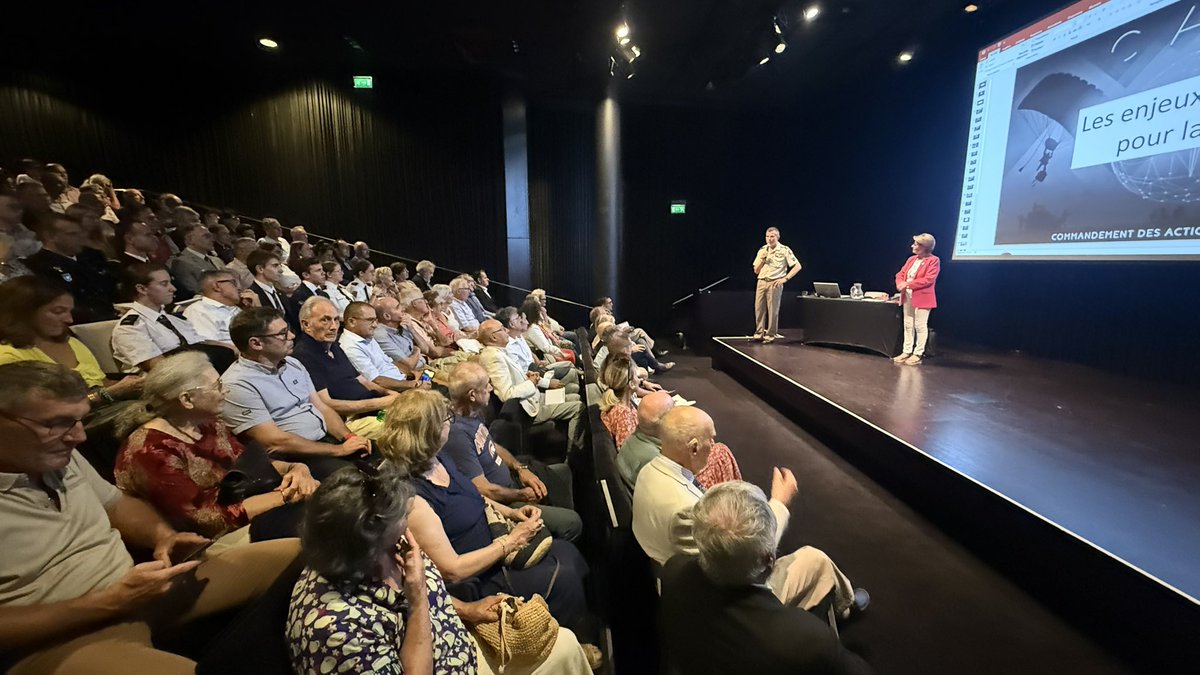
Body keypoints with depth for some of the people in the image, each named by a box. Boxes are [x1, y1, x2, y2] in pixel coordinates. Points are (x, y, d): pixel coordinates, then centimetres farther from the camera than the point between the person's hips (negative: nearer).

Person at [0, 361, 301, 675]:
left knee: (296, 555, -7)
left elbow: (118, 504, 19)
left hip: (135, 590, 8)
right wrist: (110, 601, -23)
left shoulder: (60, 456, 7)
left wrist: (163, 535, -2)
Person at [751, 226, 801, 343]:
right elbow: (756, 271, 11)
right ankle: (759, 334, 15)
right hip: (761, 282, 4)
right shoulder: (762, 250, 11)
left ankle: (770, 335, 8)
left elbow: (797, 266, -4)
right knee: (759, 309, 5)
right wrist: (762, 259, -4)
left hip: (774, 284, -4)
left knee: (773, 310, -1)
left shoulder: (784, 250, -2)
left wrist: (785, 279, -9)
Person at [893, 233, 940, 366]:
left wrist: (908, 284, -20)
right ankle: (907, 352, 17)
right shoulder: (911, 259, 13)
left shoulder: (933, 260, -9)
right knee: (908, 325, 10)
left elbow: (928, 279, -19)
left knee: (920, 326, -1)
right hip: (907, 296, 7)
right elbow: (901, 273, 10)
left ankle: (917, 355, 5)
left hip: (922, 298, -7)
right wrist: (900, 284, -12)